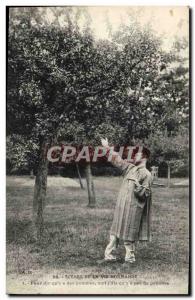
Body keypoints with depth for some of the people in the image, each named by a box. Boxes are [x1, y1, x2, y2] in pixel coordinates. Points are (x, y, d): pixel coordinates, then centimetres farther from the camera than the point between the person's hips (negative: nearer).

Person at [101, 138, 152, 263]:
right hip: (121, 206, 6)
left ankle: (130, 256, 13)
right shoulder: (130, 168, 11)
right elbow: (117, 160, 20)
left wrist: (136, 185, -22)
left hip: (133, 209, -6)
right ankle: (109, 254, 15)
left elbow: (145, 194, -12)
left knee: (129, 235, 1)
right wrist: (108, 148, 19)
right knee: (116, 231, 9)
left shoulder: (146, 174, -8)